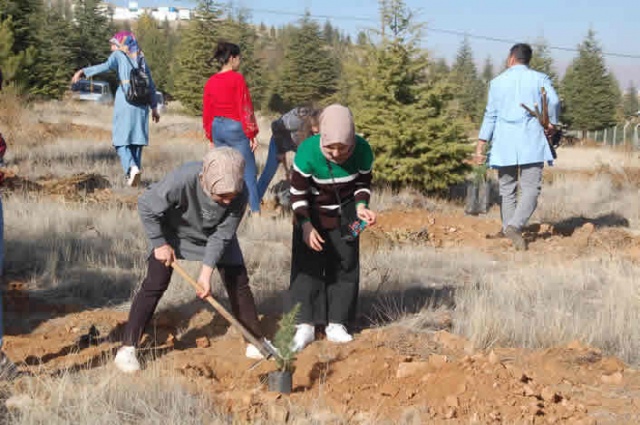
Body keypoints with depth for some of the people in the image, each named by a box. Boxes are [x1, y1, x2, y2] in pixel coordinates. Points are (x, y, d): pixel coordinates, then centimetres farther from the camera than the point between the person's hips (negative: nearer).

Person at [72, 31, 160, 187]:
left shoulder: (118, 55, 4)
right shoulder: (141, 59, 18)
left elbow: (106, 66, -17)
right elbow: (151, 85, 17)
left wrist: (83, 71, -27)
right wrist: (154, 107, 22)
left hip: (125, 101, -4)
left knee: (121, 138, -3)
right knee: (137, 138, 9)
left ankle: (131, 167, -23)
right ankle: (136, 168, 5)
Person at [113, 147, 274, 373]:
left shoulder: (240, 194, -33)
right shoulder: (183, 180, -42)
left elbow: (222, 235, -22)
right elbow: (146, 206, -26)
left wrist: (206, 273, -24)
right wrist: (159, 243, -20)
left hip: (214, 234, 3)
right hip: (175, 231, -3)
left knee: (238, 282, -1)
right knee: (155, 284, -10)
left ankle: (256, 342, 14)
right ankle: (127, 348, -3)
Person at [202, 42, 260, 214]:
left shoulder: (211, 82, 7)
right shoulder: (237, 78, -11)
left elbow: (207, 113, 11)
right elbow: (245, 108, -12)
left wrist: (211, 138, 19)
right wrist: (252, 135, -7)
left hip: (217, 129, 6)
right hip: (236, 129, -6)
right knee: (248, 172, 0)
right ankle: (255, 209, -3)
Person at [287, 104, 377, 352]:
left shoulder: (362, 151, -26)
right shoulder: (307, 153, -32)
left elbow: (363, 184, -6)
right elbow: (297, 192, -18)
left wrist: (361, 207, -24)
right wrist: (306, 225, -26)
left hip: (344, 215, 2)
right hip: (312, 213, -2)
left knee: (345, 265, 2)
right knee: (307, 264, -8)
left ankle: (336, 323, 12)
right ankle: (305, 325, -4)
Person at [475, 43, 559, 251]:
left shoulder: (497, 81, 11)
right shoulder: (540, 79, 6)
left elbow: (490, 115, 6)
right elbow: (553, 101, -12)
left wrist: (480, 145, 6)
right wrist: (552, 123, 5)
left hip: (504, 143, 2)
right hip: (531, 141, -2)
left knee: (507, 190, 11)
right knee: (531, 188, -4)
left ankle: (509, 228, 10)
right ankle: (515, 225, -23)